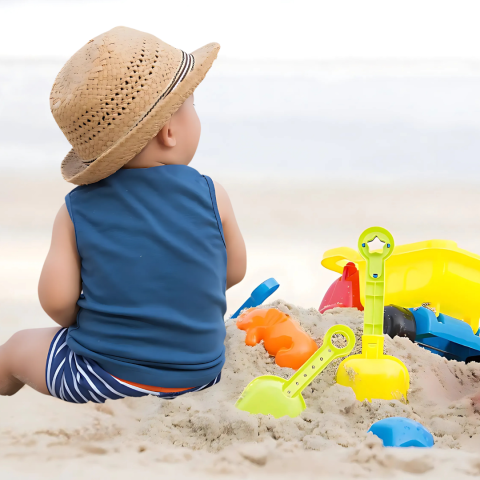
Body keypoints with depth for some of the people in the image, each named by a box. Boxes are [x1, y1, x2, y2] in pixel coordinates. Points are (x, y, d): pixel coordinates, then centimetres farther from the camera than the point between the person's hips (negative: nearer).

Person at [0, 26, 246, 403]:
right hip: (201, 372, 2)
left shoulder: (77, 211, -9)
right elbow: (234, 272, 5)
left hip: (101, 380, -2)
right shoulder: (212, 196, -7)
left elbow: (56, 300, -13)